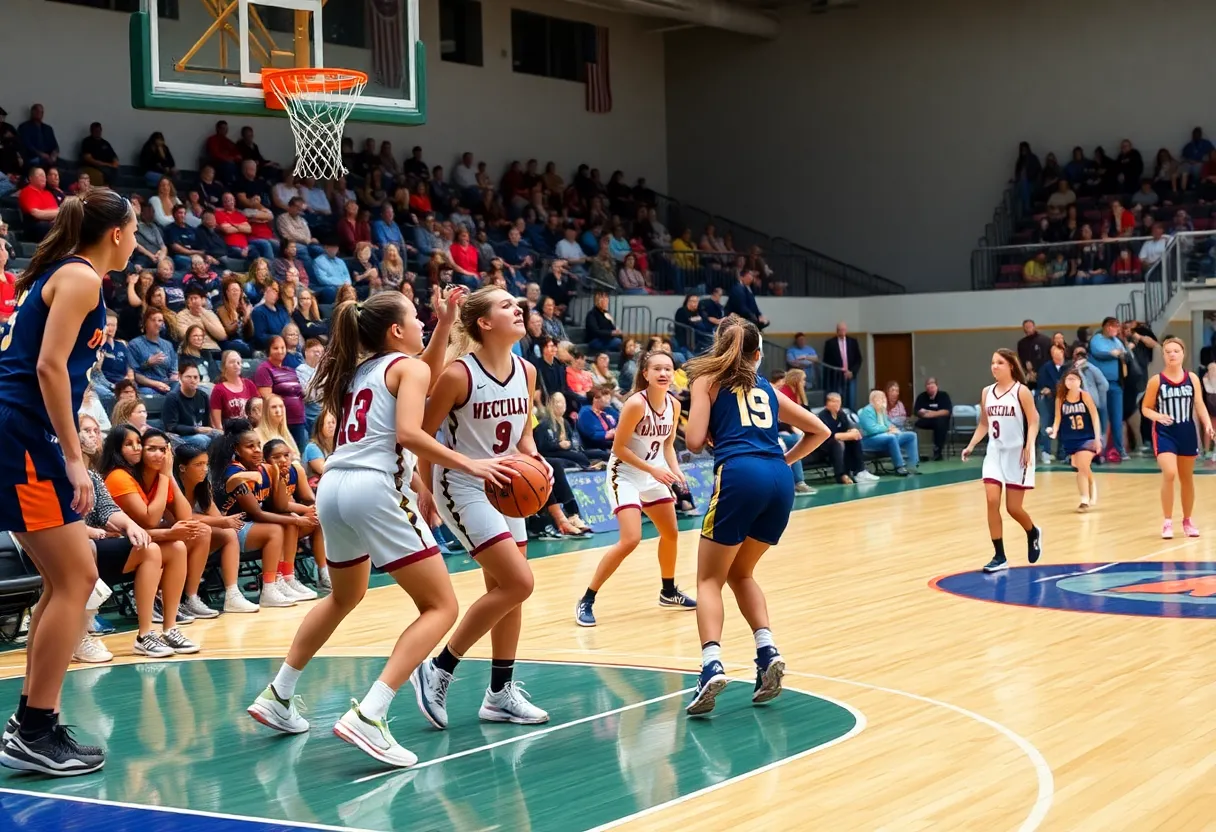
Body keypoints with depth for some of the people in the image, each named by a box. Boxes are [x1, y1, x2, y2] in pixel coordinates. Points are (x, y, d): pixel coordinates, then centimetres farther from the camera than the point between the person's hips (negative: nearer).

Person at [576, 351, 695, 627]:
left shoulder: (673, 405, -3)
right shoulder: (636, 403, -24)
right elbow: (619, 447, -20)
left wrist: (674, 469, -8)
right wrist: (653, 470, -23)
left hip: (654, 475, 8)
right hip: (625, 474, -8)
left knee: (671, 534, 18)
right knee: (630, 540, -19)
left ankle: (669, 592, 40)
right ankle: (586, 601, -10)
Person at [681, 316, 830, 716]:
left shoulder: (709, 379, 14)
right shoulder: (766, 388, 27)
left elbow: (695, 441, 3)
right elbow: (819, 431, 31)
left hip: (740, 475, -5)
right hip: (780, 480, 5)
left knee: (710, 580, 5)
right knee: (740, 573, 23)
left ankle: (712, 665, -17)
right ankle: (768, 651, 4)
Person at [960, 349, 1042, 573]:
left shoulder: (1021, 391, -8)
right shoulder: (987, 392, 7)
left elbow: (1033, 422, -10)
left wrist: (1029, 448, -24)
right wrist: (971, 446, 4)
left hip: (1017, 454, -4)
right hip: (994, 453, 5)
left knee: (1013, 507, 0)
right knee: (992, 502, -8)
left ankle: (1033, 534, 34)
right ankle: (999, 557, -1)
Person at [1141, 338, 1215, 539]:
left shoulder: (1192, 379, 1)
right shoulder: (1156, 381, -6)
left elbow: (1200, 405, -1)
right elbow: (1145, 408, 0)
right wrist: (1158, 417, -21)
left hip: (1187, 433, 3)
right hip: (1164, 433, -3)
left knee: (1187, 479, 14)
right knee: (1169, 474, -21)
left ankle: (1187, 520, 32)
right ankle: (1167, 521, -9)